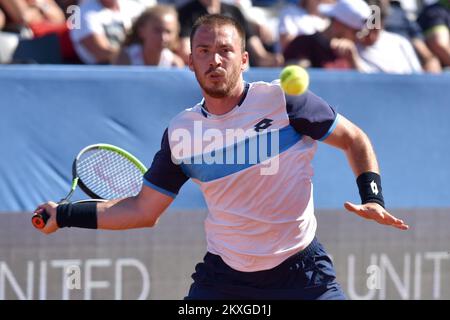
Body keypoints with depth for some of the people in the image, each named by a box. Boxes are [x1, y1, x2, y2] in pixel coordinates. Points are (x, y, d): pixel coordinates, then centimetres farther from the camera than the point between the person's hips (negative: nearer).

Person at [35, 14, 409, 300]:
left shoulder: (283, 100, -9)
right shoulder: (181, 133, 0)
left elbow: (354, 139, 2)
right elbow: (143, 210, 9)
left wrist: (372, 198, -13)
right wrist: (64, 214, 2)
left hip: (301, 272, -2)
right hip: (223, 276, 3)